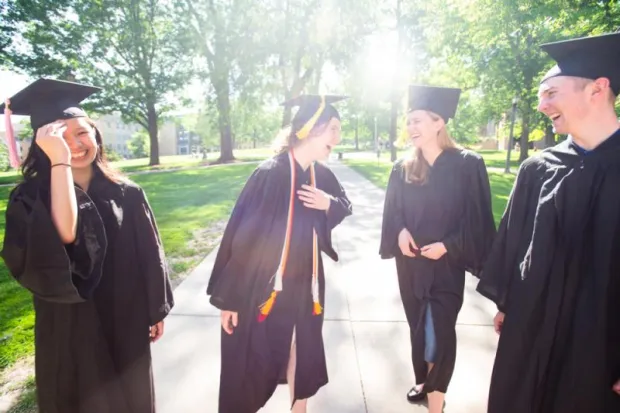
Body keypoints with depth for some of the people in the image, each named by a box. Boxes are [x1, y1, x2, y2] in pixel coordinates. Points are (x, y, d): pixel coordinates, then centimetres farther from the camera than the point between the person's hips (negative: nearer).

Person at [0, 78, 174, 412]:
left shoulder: (126, 194, -5)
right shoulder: (32, 197, -12)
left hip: (127, 323, 3)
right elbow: (66, 235, -34)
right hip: (72, 330, -2)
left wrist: (156, 310, 6)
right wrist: (59, 162, -33)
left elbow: (149, 255, 1)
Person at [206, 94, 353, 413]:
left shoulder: (322, 174, -3)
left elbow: (346, 206, 15)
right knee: (253, 365, 12)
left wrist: (329, 204, -10)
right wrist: (229, 298, -16)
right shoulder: (269, 174, -22)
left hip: (305, 284, 6)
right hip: (262, 286, -6)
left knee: (302, 352, 21)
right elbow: (241, 237, -20)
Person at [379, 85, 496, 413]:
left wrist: (448, 246, -17)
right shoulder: (402, 169, 2)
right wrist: (401, 232, -13)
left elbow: (477, 217, -7)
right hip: (410, 262, 4)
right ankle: (424, 381, 38)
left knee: (439, 332, -2)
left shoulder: (467, 165, -9)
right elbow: (392, 212, 7)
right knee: (418, 326, 17)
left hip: (446, 263, -4)